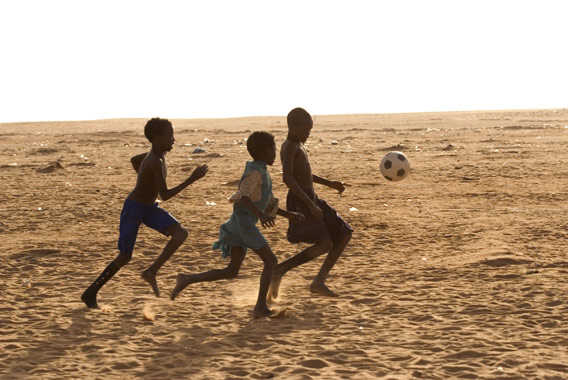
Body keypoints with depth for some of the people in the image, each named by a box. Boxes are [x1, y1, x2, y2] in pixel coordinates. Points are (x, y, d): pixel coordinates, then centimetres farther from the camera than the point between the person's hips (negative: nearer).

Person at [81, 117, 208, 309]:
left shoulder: (157, 154, 0)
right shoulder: (156, 163, -28)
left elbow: (134, 160, 19)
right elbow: (165, 195, -29)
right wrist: (191, 179, -29)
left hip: (150, 208, 8)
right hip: (133, 210, -8)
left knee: (181, 233, -13)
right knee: (124, 258, -1)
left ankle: (151, 272, -6)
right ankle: (90, 293, 16)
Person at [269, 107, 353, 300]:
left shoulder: (298, 145, 17)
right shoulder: (290, 147, -14)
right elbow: (287, 178, -26)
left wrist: (329, 183, 24)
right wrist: (310, 204, -29)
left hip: (310, 200, 10)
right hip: (300, 203, -10)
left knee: (344, 235, 8)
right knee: (325, 244, -20)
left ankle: (319, 282, 8)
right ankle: (279, 270, -9)